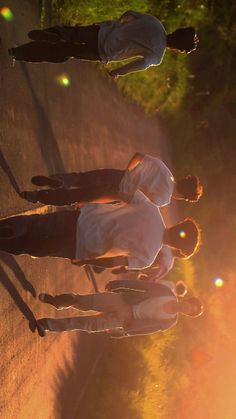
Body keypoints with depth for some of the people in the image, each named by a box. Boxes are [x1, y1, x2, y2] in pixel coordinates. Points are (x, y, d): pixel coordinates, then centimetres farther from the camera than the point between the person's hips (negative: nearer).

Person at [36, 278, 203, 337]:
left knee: (90, 325, -15)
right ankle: (57, 301, 1)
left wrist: (123, 333, -4)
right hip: (123, 300, 1)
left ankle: (50, 325, -4)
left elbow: (146, 328, 1)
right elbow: (142, 285, 1)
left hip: (125, 319, -1)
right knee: (88, 302, -20)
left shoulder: (170, 321, 1)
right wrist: (117, 284, -2)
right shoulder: (167, 292, 1)